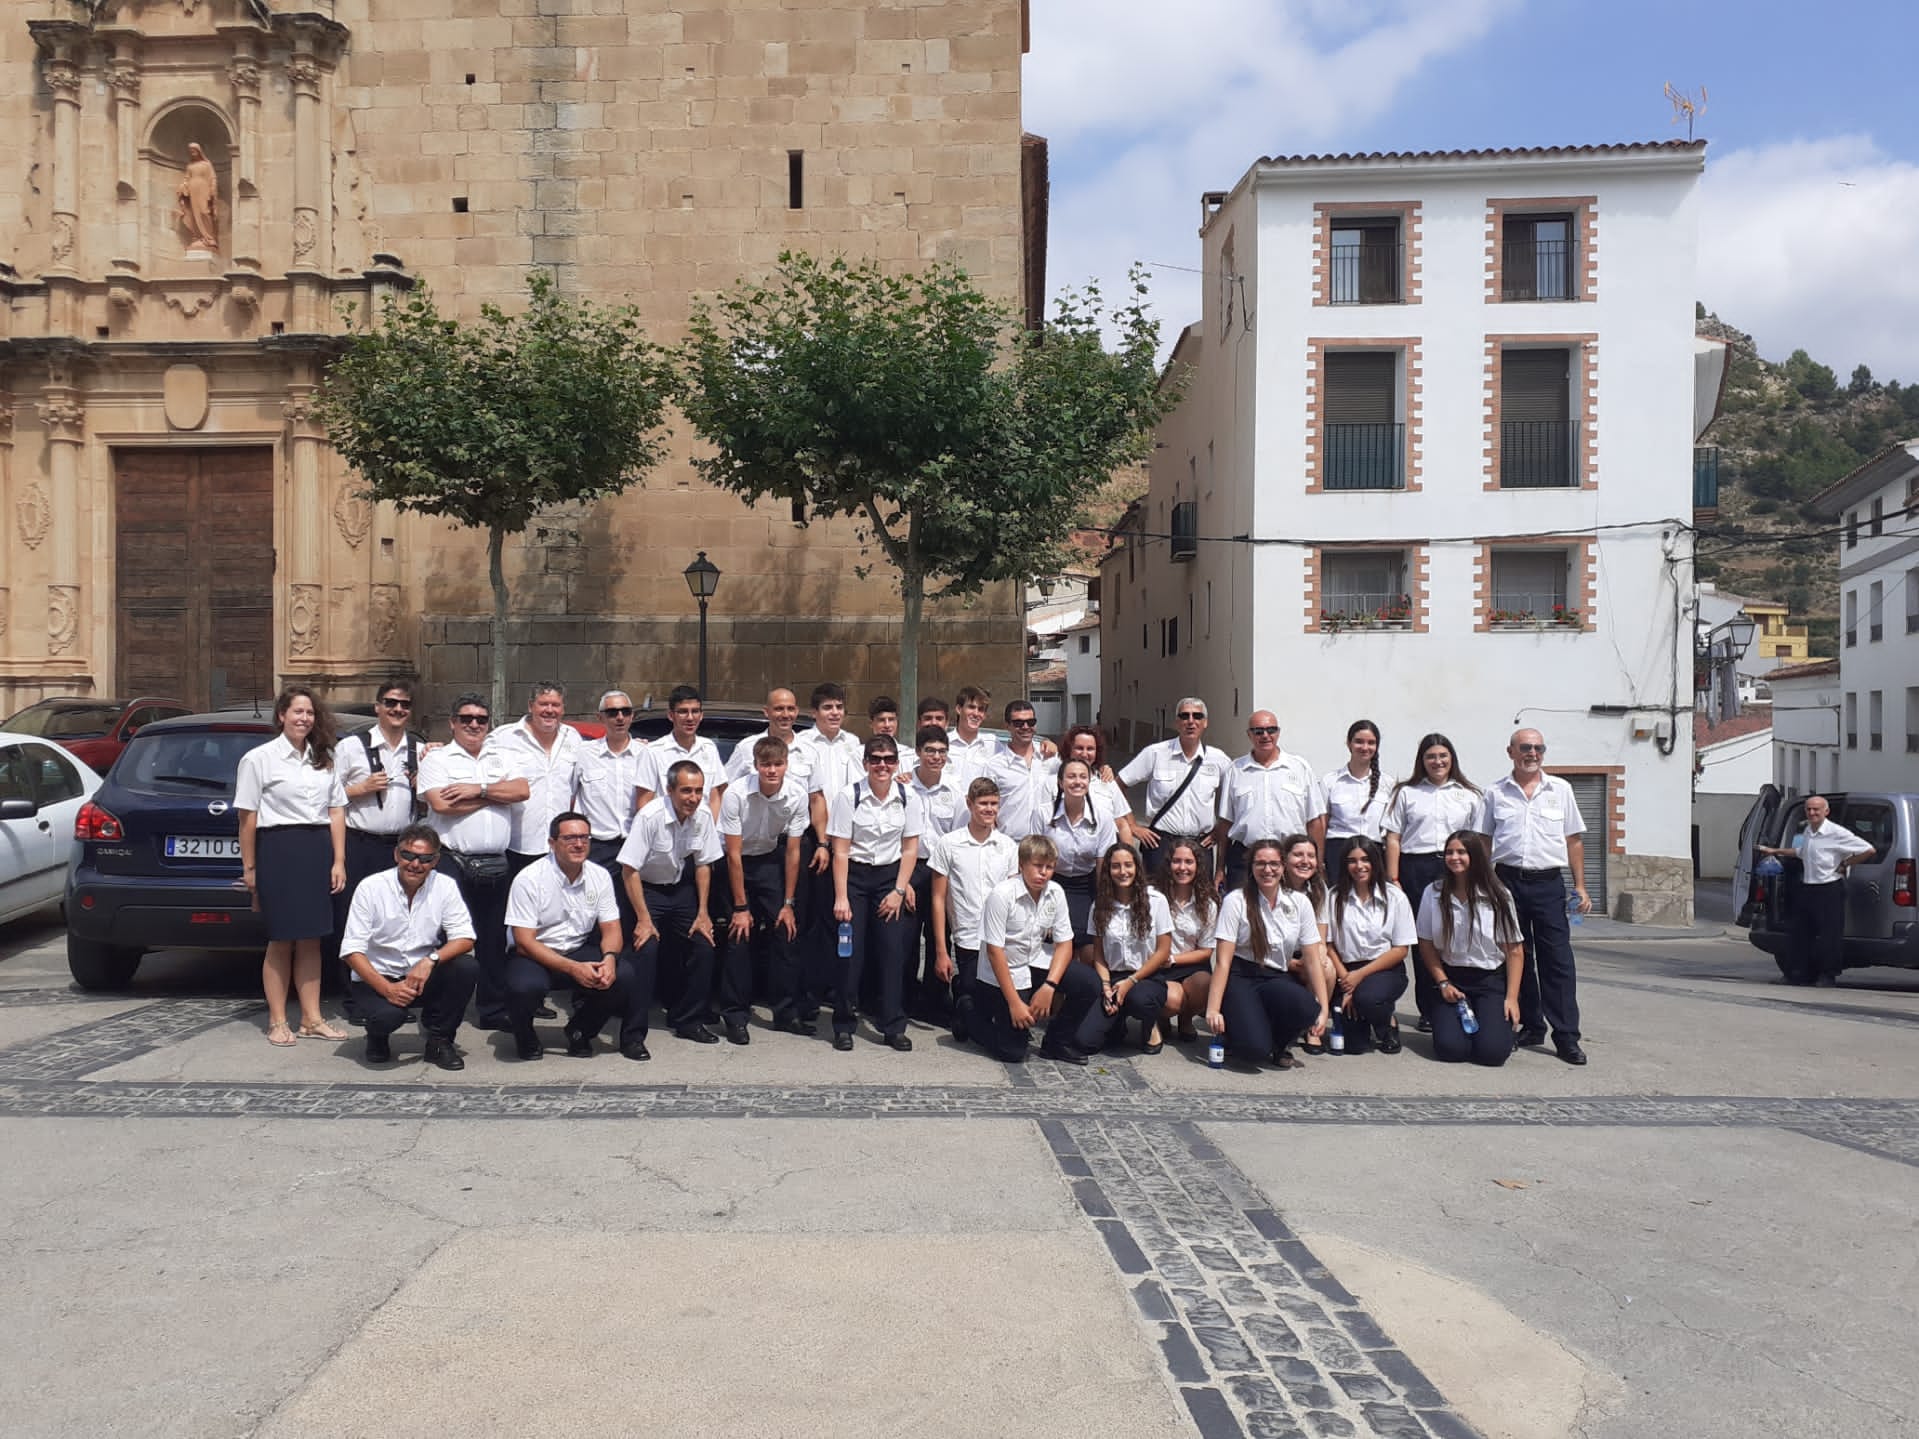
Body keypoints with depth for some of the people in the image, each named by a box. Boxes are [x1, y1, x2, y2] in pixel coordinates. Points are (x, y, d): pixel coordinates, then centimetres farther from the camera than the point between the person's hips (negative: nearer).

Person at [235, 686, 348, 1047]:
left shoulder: (324, 759, 12)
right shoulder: (259, 758, -2)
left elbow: (337, 811, 10)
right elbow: (248, 817, -2)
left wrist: (338, 861, 2)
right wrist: (249, 868, -2)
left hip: (318, 850, 5)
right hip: (278, 851, -4)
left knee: (310, 939, 9)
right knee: (281, 940, 2)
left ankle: (311, 1019, 15)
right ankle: (277, 1022, 12)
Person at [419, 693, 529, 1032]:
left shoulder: (500, 759, 17)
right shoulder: (437, 759, 3)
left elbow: (522, 790, 0)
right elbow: (442, 804, -13)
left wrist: (478, 789, -11)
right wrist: (495, 795, -3)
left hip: (496, 865, 5)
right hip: (453, 862, -4)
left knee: (494, 940, 11)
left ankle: (494, 1010, 20)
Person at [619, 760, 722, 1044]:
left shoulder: (703, 816, -12)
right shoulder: (650, 817, -27)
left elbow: (703, 865, 1)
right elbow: (629, 870, -23)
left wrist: (703, 912, 0)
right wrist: (644, 919, -23)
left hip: (680, 888, 5)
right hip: (646, 889, -5)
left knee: (704, 944, -3)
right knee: (646, 947, -21)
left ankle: (688, 1020, 14)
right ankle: (634, 1028, -9)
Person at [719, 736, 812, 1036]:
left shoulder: (797, 794, -18)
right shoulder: (736, 794, -27)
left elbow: (792, 851, -9)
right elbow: (734, 854, -21)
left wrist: (788, 903, -7)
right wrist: (741, 907, -18)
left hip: (770, 860, 3)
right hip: (734, 863, -3)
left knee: (786, 932, -3)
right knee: (739, 934, -10)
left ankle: (786, 1013, 8)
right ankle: (734, 1015, 3)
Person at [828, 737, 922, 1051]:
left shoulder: (906, 797, -2)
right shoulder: (849, 796, -11)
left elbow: (910, 848, 3)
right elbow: (840, 851, -10)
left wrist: (899, 889, -4)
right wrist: (841, 897, -13)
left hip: (890, 875, 2)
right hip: (854, 875, -2)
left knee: (892, 950, -3)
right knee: (851, 951, -3)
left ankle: (893, 1025, 9)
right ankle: (844, 1025, 12)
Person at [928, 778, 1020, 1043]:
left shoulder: (1008, 846, 6)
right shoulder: (948, 844, -1)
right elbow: (938, 899, 0)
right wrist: (941, 952, -3)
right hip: (967, 942, -2)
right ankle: (958, 1002, 27)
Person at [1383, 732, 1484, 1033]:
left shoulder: (1469, 796, 15)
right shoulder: (1406, 793, 11)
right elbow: (1393, 839, 7)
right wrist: (1393, 880, -2)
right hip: (1416, 869, -1)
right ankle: (1428, 1011, 6)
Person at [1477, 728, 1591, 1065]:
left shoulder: (1560, 789, 9)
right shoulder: (1495, 792, 7)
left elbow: (1574, 840, 11)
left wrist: (1580, 886, 5)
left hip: (1549, 884, 0)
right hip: (1508, 881, 1)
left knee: (1557, 959, -4)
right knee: (1517, 957, 7)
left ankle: (1566, 1036, -2)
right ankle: (1530, 1026, 19)